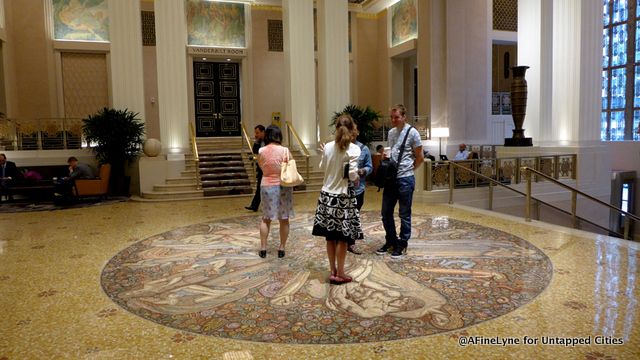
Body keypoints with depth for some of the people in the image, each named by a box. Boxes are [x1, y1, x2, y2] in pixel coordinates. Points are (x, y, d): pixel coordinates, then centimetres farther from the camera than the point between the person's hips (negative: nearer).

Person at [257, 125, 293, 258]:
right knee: (284, 219, 10)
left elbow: (261, 167, 4)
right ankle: (282, 248, 16)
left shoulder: (261, 151, -6)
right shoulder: (285, 150, -11)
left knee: (266, 218, 16)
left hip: (267, 186, 2)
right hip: (283, 187, -1)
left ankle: (263, 248, 17)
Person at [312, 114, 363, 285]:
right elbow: (352, 173, -19)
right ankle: (340, 274, 13)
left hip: (327, 195, 5)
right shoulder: (353, 149, -13)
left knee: (330, 236, 13)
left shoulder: (328, 147, 1)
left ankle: (333, 271, 23)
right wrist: (357, 178, 1)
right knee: (342, 237, 6)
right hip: (343, 197, -4)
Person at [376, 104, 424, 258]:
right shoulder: (391, 132, 12)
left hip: (405, 179, -6)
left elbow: (420, 158, -3)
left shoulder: (412, 132, -7)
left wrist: (408, 170, 3)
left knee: (404, 215, 5)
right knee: (386, 213, 11)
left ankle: (402, 245, 17)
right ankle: (391, 241, 27)